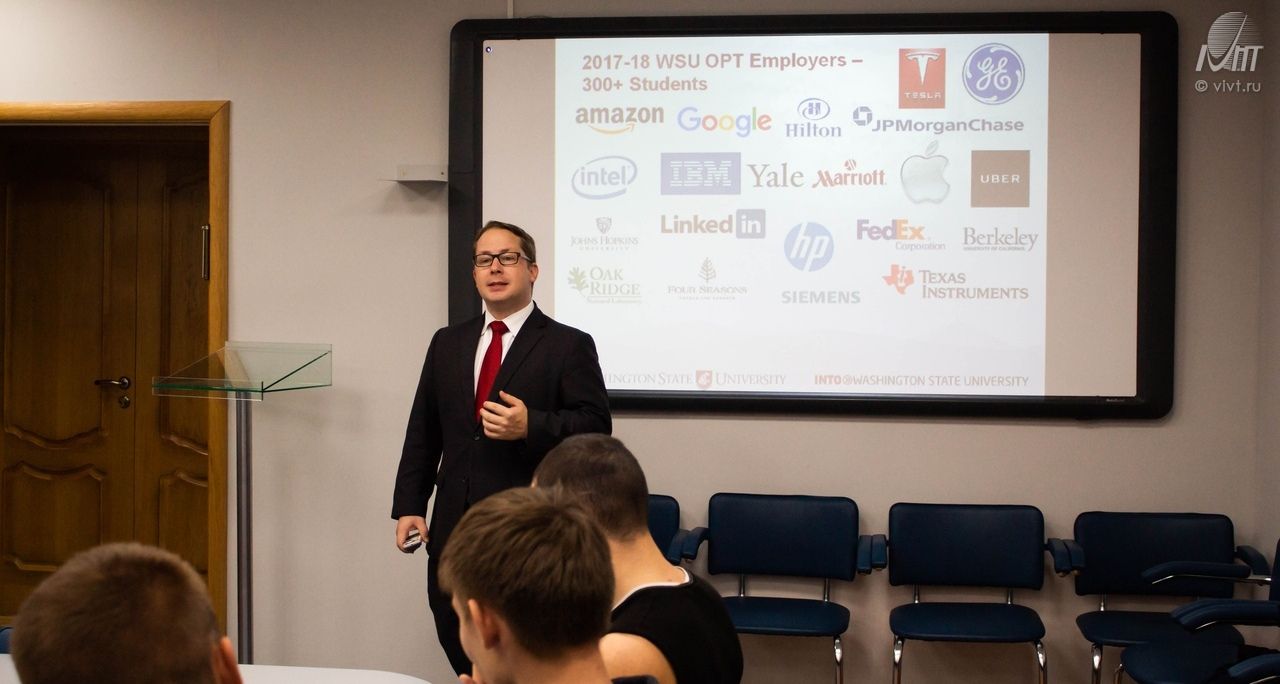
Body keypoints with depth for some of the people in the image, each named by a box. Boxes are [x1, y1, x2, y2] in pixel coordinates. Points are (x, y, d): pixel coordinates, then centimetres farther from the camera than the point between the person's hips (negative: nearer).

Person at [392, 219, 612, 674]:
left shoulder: (568, 346, -1)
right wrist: (409, 505, 7)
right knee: (460, 650, 11)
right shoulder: (447, 343, 14)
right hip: (454, 531, 5)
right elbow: (423, 433, 15)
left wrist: (531, 426, -22)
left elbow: (596, 426, -7)